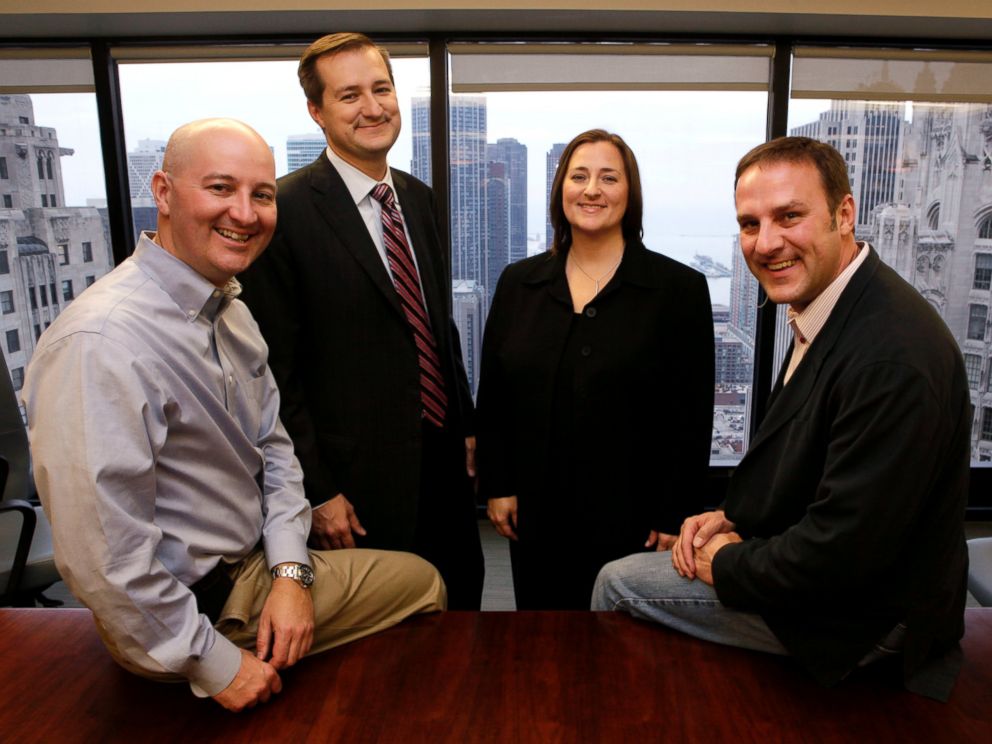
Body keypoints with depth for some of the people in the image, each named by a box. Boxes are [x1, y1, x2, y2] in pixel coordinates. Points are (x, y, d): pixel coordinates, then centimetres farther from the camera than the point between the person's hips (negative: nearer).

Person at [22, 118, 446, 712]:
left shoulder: (231, 310, 0)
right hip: (188, 610, -8)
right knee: (419, 584, 4)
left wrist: (291, 572, -5)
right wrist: (215, 663, -18)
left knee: (423, 581, 16)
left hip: (259, 569, 8)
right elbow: (105, 558, -29)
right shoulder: (99, 344, -30)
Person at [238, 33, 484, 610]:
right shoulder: (284, 211, -14)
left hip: (445, 458, 6)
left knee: (461, 608, 21)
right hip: (361, 478, -6)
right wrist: (318, 491, -13)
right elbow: (277, 369, -13)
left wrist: (468, 428, 12)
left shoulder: (419, 198, 8)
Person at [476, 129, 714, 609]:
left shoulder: (679, 288, -5)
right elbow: (493, 396, 7)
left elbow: (692, 416, -5)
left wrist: (674, 516, -6)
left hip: (631, 519, -2)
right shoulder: (518, 283, 4)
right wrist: (496, 487, 3)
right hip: (536, 516, 3)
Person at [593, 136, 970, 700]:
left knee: (619, 584, -4)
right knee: (622, 578, 15)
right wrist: (735, 517, 0)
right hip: (816, 565, 9)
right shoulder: (824, 310, 0)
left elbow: (841, 553, -30)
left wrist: (725, 563, -14)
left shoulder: (892, 357, -32)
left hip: (864, 616, -9)